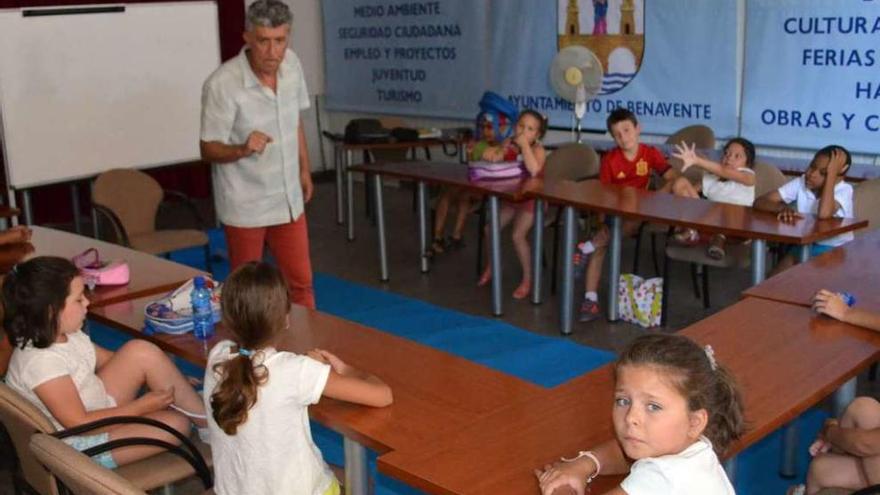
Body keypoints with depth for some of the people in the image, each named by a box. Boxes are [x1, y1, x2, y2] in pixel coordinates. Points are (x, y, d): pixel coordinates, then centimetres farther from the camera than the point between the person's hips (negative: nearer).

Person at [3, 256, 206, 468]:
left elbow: (116, 361, 9)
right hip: (80, 447, -8)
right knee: (176, 425, -21)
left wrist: (167, 377, 1)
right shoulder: (41, 361, -29)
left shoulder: (66, 335, -3)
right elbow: (79, 423, -26)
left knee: (141, 351, -11)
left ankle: (205, 417, -4)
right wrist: (142, 406, -20)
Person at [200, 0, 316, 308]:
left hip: (288, 199, 5)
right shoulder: (222, 84, -23)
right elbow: (208, 150, -17)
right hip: (245, 206, -5)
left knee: (300, 281, 13)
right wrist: (242, 149, -36)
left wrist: (304, 169, 15)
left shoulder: (291, 64, -5)